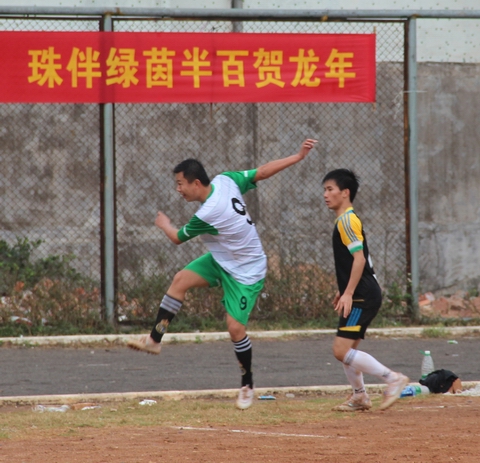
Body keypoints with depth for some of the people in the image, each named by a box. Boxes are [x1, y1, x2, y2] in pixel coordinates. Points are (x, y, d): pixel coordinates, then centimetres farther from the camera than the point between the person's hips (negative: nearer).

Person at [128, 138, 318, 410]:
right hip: (222, 260, 10)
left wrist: (164, 224, 10)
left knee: (235, 327, -10)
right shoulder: (225, 181, -11)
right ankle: (154, 341, 1)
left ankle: (248, 385, 9)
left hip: (246, 272, -10)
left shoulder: (207, 216, -31)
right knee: (181, 280, -4)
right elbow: (264, 171, -11)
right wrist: (298, 157, -5)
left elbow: (178, 238, -12)